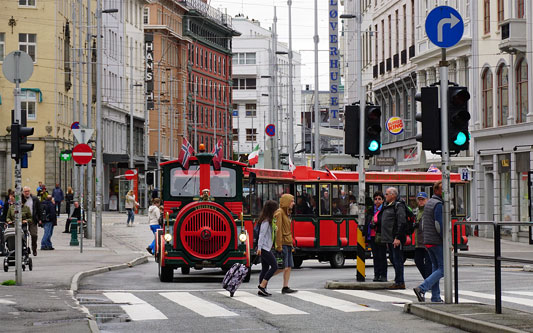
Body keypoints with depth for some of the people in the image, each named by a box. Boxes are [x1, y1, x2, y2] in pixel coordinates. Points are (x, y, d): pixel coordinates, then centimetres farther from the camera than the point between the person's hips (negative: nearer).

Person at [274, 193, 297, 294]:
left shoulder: (286, 213, 19)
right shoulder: (279, 213, -11)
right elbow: (278, 230, -18)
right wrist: (279, 246, -22)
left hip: (288, 243, 10)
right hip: (282, 243, -10)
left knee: (289, 267, 6)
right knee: (284, 267, -12)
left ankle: (285, 287, 7)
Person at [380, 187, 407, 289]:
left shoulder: (398, 206, -10)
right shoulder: (387, 206, 19)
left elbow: (402, 223, -18)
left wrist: (398, 238, -22)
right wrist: (386, 240, 20)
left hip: (396, 239, -10)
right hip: (389, 239, 10)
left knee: (397, 260, -7)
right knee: (393, 260, 12)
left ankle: (399, 282, -5)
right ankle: (398, 281, 18)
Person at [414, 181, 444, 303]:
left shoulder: (428, 203, 15)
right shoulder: (438, 204, -15)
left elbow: (423, 223, 20)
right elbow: (440, 225, -21)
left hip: (427, 241, 9)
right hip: (437, 242, -9)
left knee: (436, 268, 12)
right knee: (442, 269, -5)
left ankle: (436, 298, 10)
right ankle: (422, 289, -17)